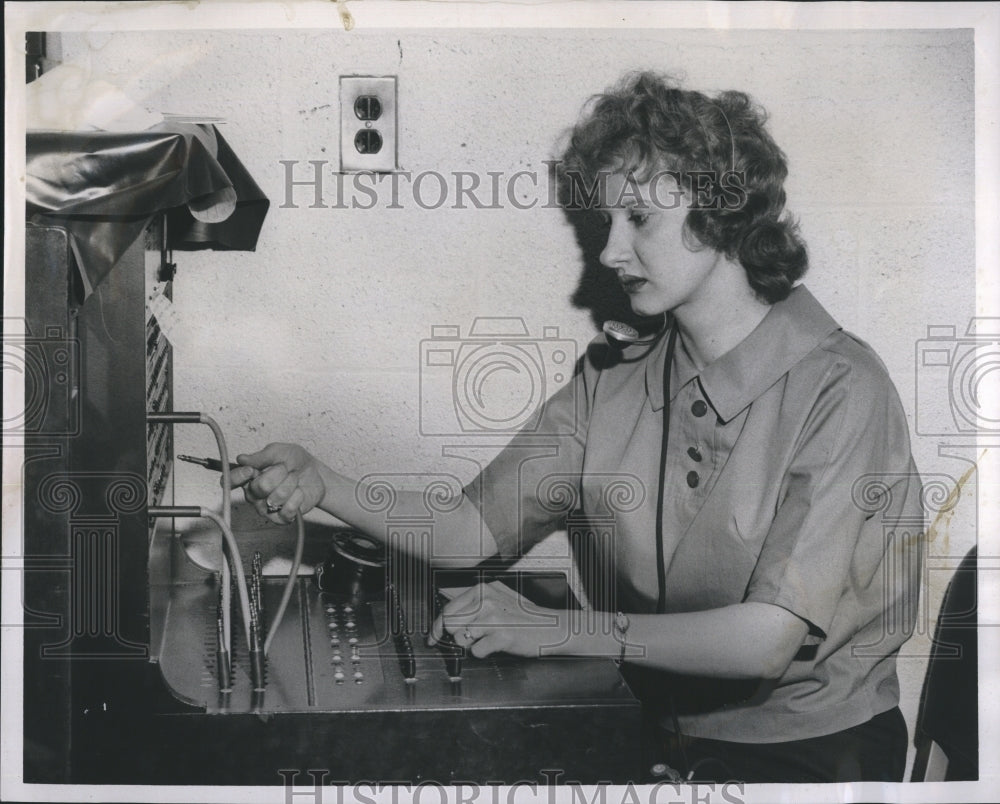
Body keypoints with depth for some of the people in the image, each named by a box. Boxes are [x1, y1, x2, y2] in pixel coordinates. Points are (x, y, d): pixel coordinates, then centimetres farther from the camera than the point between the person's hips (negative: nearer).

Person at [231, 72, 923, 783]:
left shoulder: (840, 390, -16)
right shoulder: (611, 384, 2)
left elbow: (771, 639, -21)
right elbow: (467, 532, -1)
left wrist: (558, 630, -24)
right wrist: (322, 485, -16)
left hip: (809, 752, -4)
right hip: (652, 731, 5)